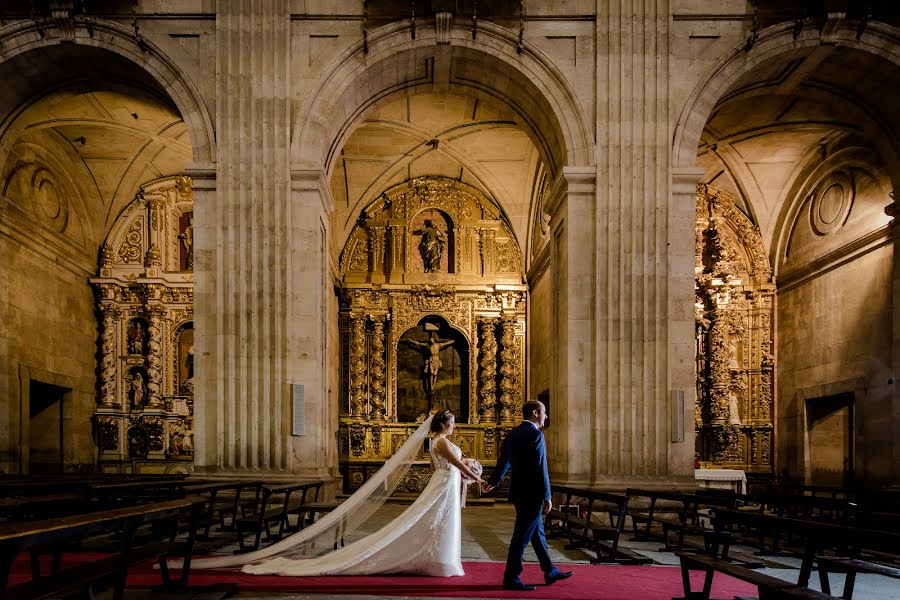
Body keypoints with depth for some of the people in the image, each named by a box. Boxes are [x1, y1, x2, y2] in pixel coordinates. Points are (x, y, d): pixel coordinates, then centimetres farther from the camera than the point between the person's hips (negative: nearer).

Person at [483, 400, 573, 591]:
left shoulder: (512, 434, 10)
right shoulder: (535, 434, -16)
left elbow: (503, 461, 22)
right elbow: (540, 468, -19)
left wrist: (493, 482, 38)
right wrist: (547, 497, -15)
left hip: (518, 492, 9)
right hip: (532, 494, -9)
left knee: (537, 531, 18)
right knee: (522, 536, -3)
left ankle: (550, 572, 28)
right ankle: (511, 578, 4)